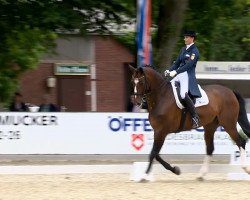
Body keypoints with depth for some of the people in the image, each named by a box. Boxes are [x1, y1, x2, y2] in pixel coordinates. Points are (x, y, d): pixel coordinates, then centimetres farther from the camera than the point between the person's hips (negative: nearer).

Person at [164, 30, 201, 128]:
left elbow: (188, 65, -18)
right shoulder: (183, 49, 18)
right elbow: (177, 63, 19)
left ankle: (195, 117, -27)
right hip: (178, 75, 9)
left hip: (188, 76, -9)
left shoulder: (194, 51, -8)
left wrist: (175, 72, -26)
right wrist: (169, 70, 1)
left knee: (183, 94, -31)